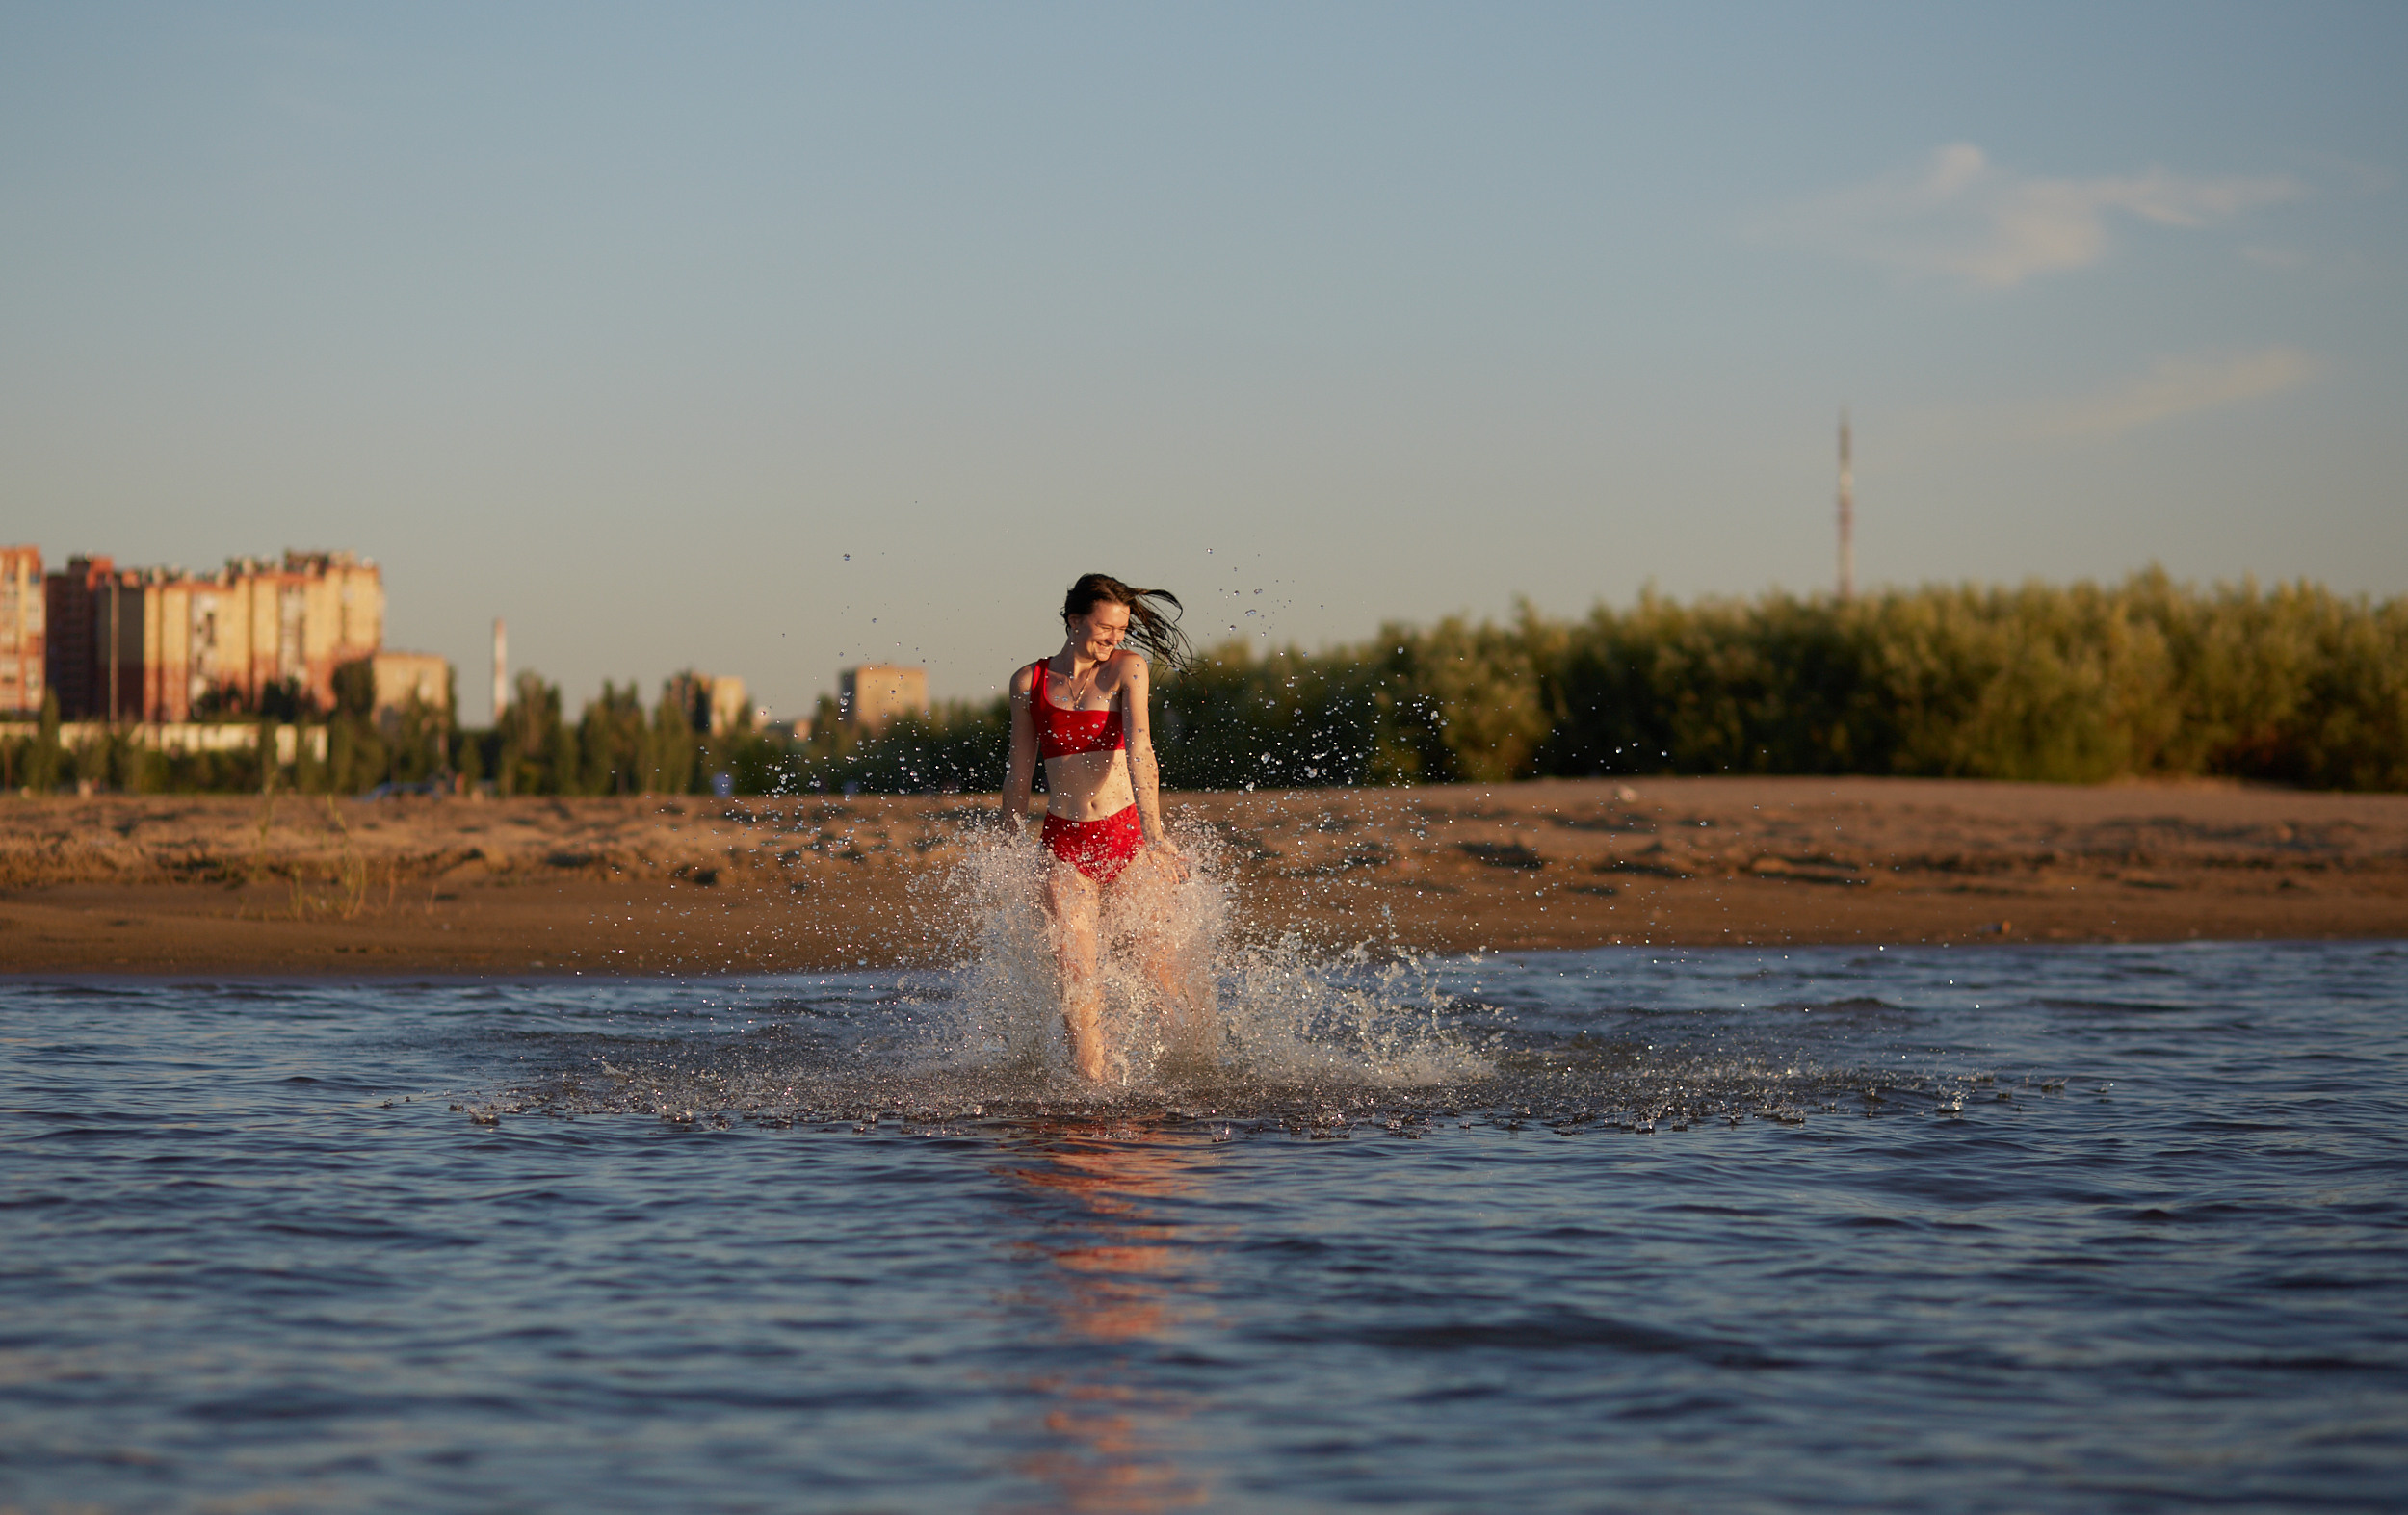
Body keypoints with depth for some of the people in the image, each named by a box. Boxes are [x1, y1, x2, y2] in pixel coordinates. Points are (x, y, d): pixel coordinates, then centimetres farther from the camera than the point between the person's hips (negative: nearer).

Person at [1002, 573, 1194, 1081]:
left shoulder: (1128, 668, -2)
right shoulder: (1029, 682, 5)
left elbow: (1139, 752, -17)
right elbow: (1019, 773, 14)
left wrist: (1153, 834, -29)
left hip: (1126, 835, -1)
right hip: (1064, 844, 1)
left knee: (1151, 966, 2)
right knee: (1077, 974, -9)